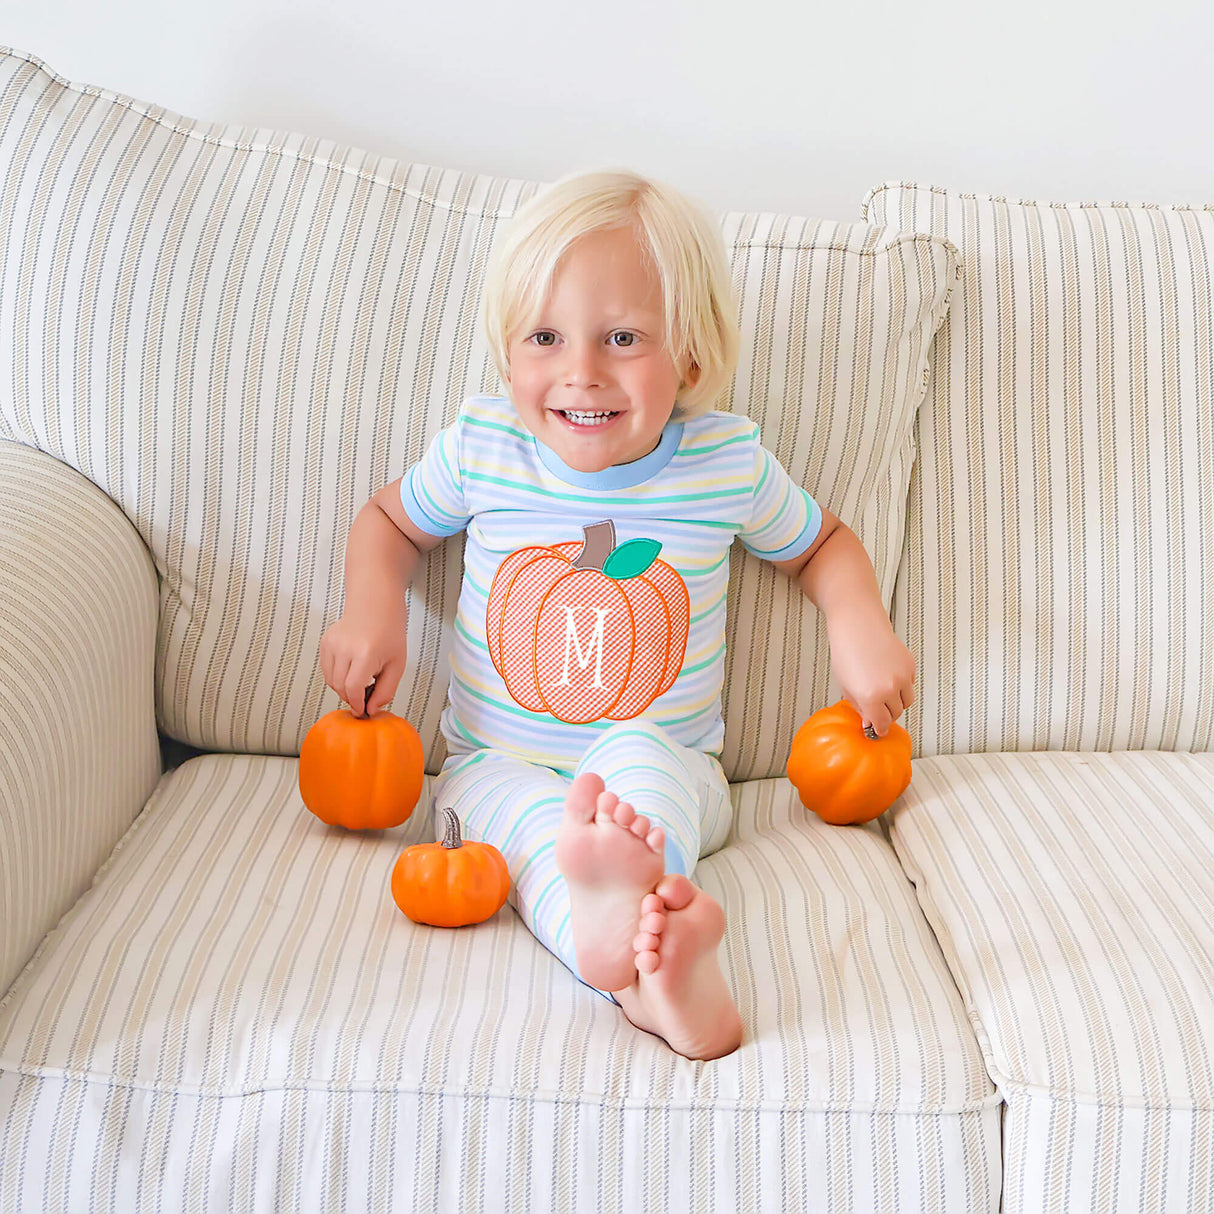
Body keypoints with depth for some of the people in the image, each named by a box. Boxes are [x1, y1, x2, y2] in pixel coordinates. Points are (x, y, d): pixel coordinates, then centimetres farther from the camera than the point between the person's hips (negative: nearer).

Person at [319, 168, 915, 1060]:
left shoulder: (729, 462, -6)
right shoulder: (480, 446, -5)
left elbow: (821, 545, 12)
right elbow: (390, 521, 14)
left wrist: (858, 622, -9)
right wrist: (373, 609, -6)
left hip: (672, 774, 0)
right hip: (502, 768, 0)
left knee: (635, 754, -36)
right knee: (538, 819, -34)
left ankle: (626, 907, -64)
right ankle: (653, 979, -62)